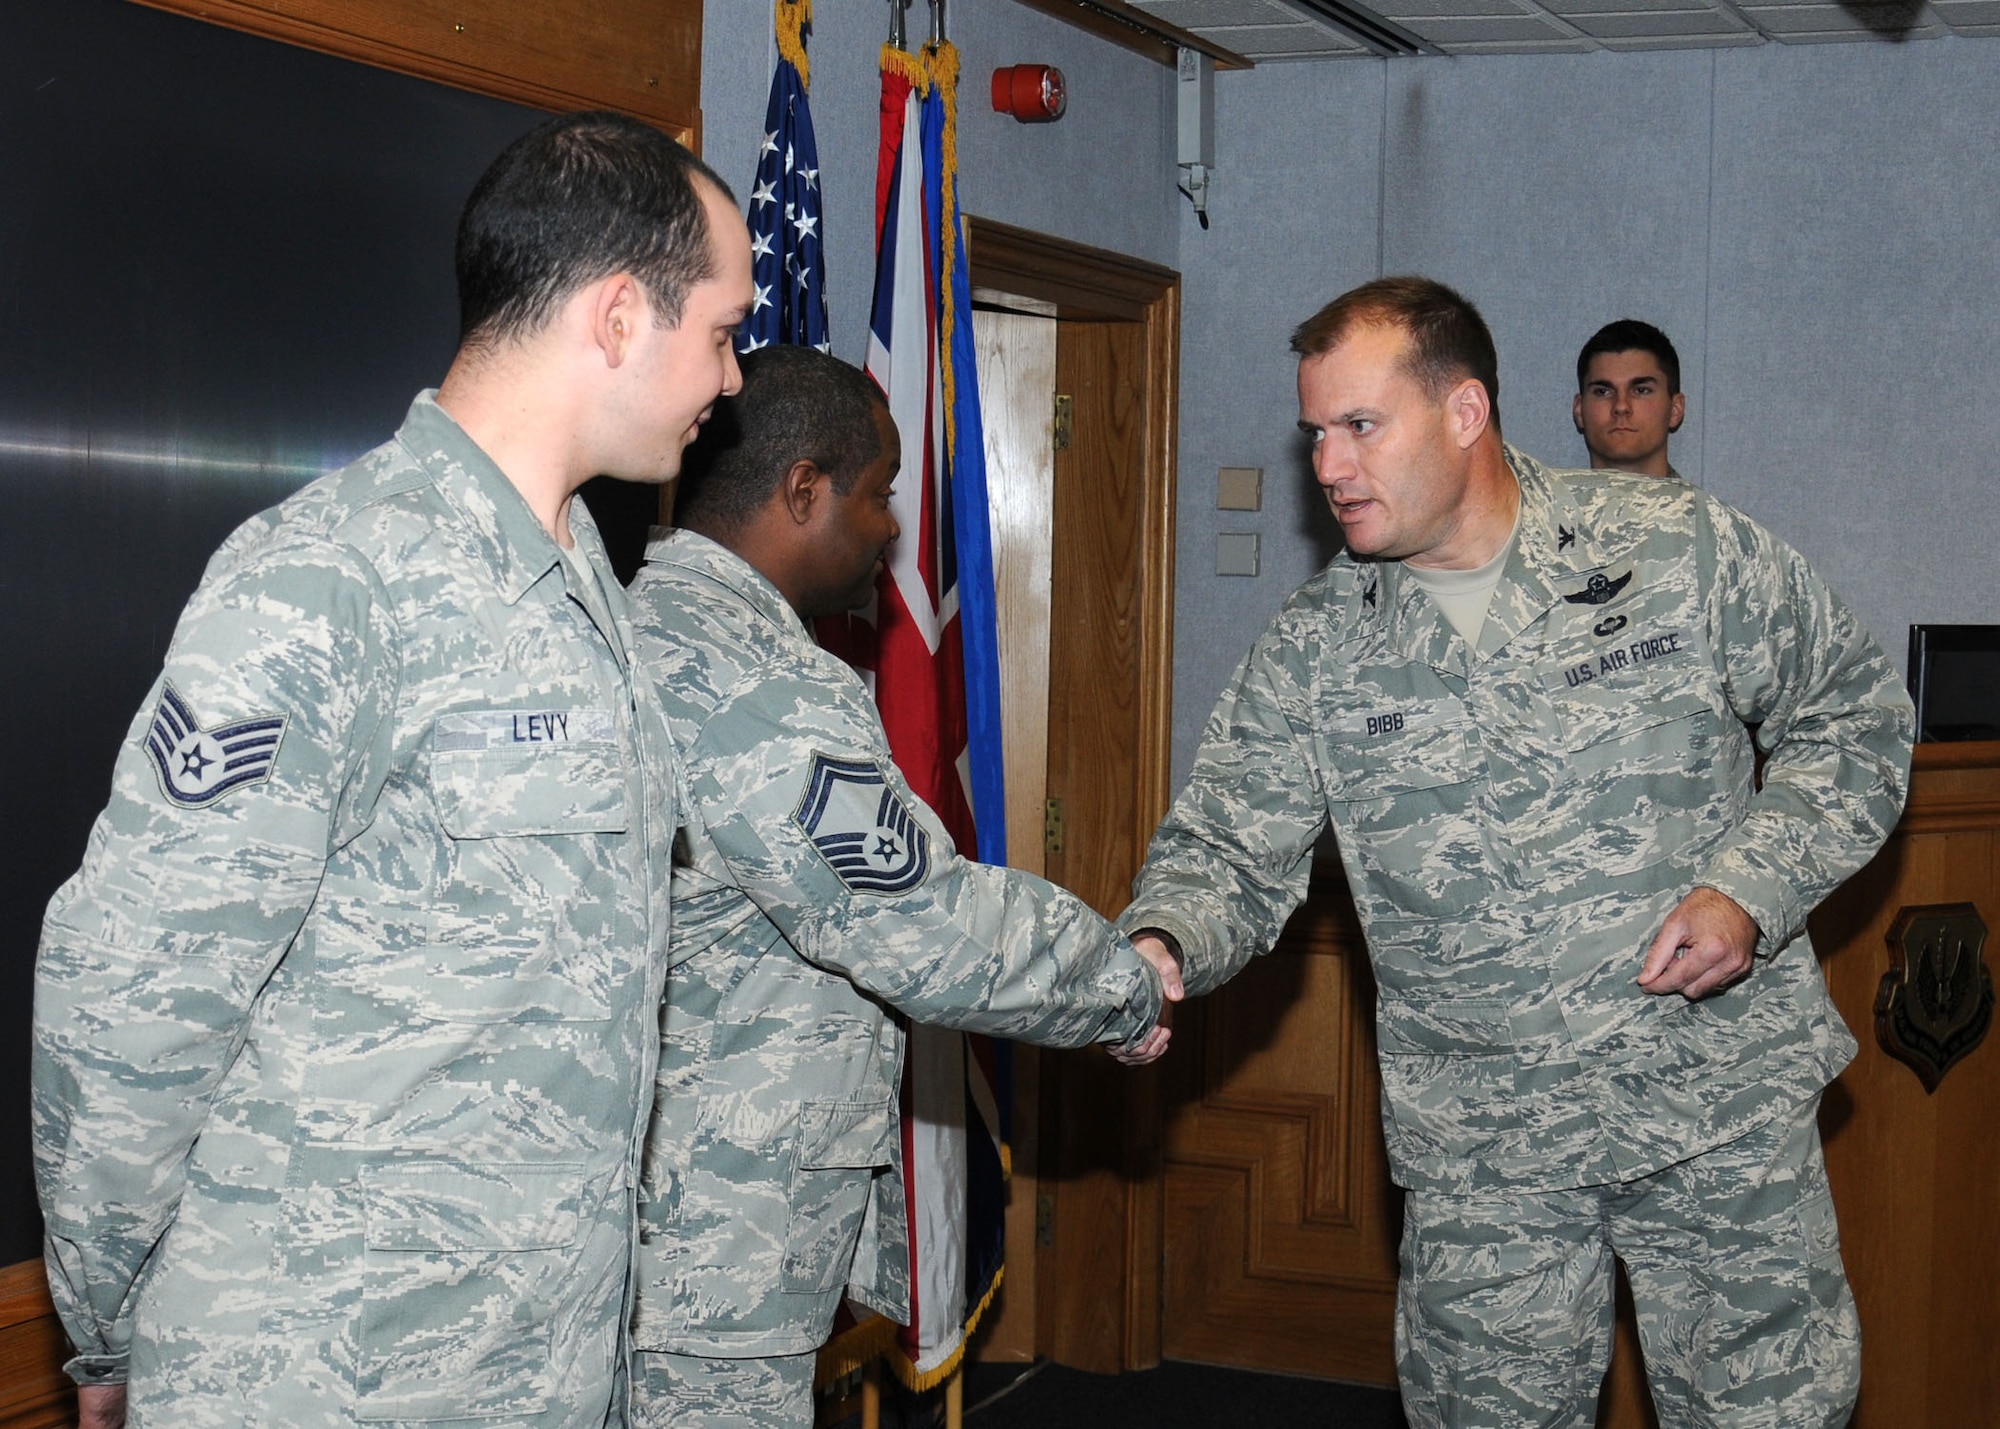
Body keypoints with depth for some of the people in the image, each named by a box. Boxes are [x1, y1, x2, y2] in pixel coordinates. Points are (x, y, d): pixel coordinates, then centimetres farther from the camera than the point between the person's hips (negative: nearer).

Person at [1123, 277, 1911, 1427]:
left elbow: (1852, 715, 3)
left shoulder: (1684, 547, -6)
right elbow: (1232, 849, -1)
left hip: (1725, 1113, -1)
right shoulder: (1312, 649, -1)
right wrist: (1160, 945, -24)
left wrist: (1755, 887, -12)